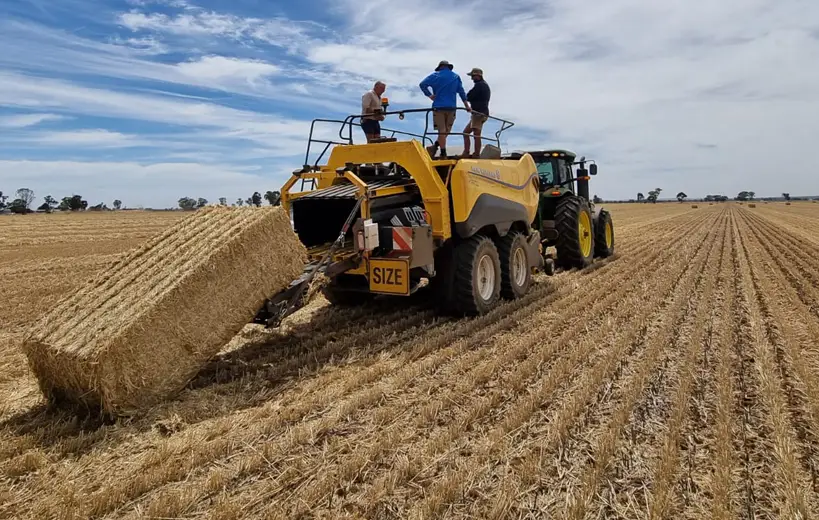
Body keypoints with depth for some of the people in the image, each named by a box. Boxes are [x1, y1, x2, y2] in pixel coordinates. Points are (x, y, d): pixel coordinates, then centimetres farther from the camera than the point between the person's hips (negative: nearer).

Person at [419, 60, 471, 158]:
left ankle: (443, 153, -1)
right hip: (451, 107, 2)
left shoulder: (435, 76, 4)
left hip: (439, 107, -1)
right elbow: (461, 92, 12)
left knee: (442, 130, 0)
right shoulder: (456, 77, 12)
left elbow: (422, 84, -8)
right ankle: (435, 145, -2)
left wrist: (429, 95, -1)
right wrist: (467, 105, 16)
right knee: (447, 129, 13)